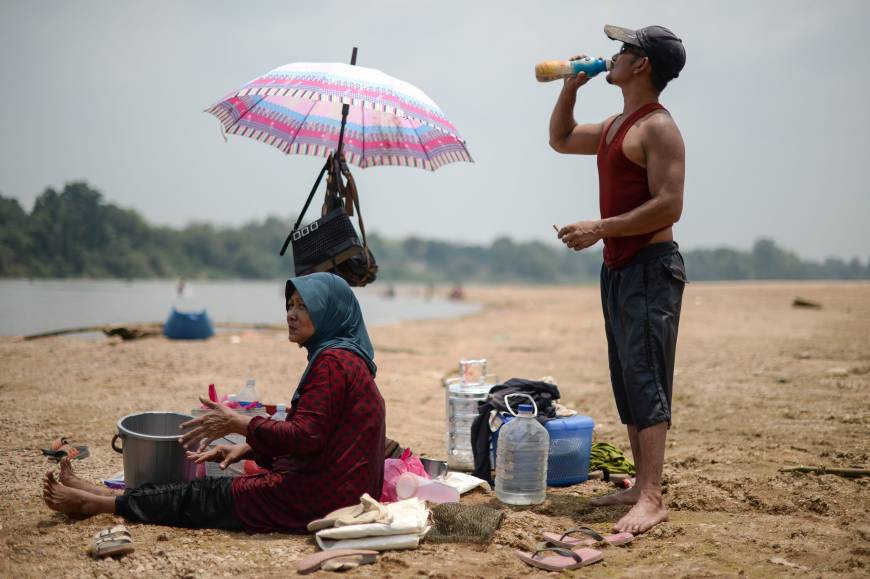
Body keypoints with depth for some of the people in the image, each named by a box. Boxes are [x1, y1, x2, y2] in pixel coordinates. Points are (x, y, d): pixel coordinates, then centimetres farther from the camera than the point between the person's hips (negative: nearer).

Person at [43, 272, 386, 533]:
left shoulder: (333, 361, -17)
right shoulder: (338, 356, 17)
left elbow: (305, 437, -22)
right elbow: (304, 431, 19)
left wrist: (237, 423, -15)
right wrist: (245, 449, 11)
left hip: (318, 497, -9)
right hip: (333, 490, 9)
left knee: (208, 497, -1)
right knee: (212, 486, 11)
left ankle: (95, 502, 10)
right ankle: (99, 494, 19)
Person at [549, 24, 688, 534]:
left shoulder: (658, 128, -11)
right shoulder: (617, 126, 18)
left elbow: (669, 206, -20)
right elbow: (561, 140, 33)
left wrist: (599, 229, -19)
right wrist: (571, 87, 20)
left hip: (651, 268, -9)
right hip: (618, 269, 9)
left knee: (645, 378, -13)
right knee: (628, 380, 10)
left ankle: (652, 500, -14)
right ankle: (643, 486, 16)